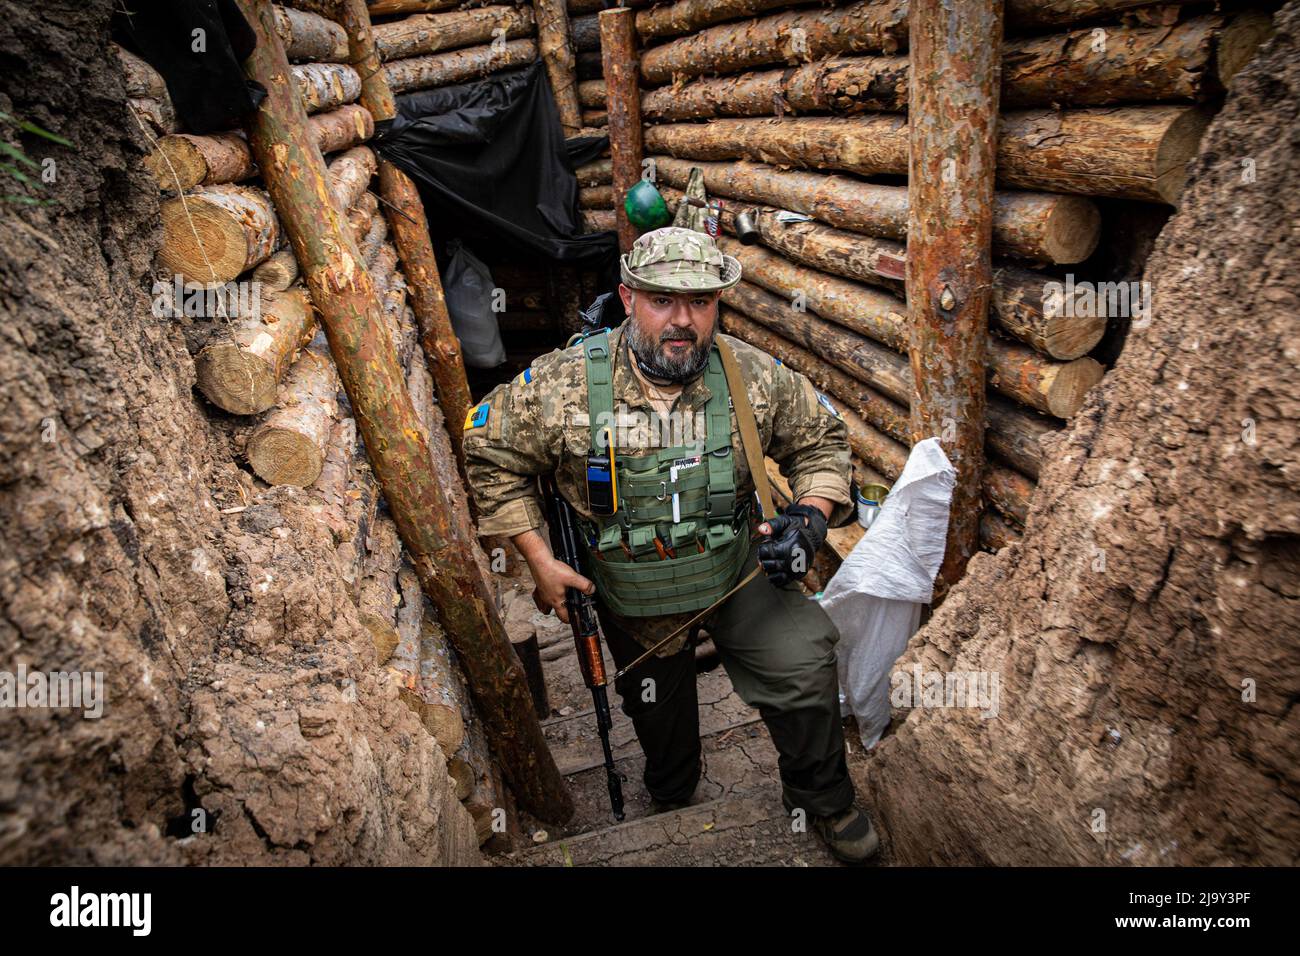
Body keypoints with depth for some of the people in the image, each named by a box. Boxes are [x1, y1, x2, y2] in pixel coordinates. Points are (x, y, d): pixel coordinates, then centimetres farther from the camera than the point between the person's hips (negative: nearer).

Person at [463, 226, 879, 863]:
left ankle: (820, 798, 19)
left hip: (738, 569, 0)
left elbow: (820, 438, -1)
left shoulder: (756, 376, -17)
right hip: (630, 590, 0)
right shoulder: (565, 382, -22)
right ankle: (670, 800, 57)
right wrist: (539, 560, -13)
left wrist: (812, 514, -20)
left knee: (804, 666, -15)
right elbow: (491, 453, -10)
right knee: (658, 705, 21)